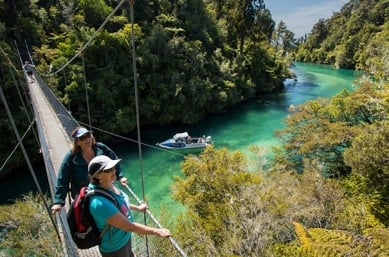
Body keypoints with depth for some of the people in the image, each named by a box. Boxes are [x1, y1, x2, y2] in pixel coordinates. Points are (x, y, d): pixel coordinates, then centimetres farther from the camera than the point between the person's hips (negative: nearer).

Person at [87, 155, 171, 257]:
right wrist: (157, 231, -27)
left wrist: (137, 208, 20)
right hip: (114, 248, -7)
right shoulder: (100, 203, -37)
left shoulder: (108, 185, -11)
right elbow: (129, 226, -33)